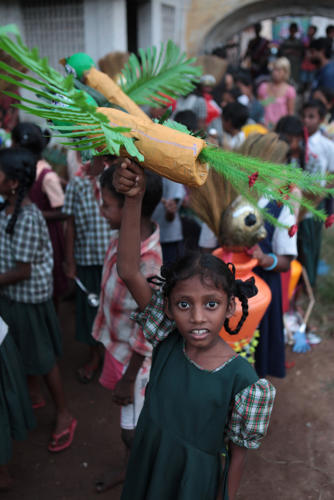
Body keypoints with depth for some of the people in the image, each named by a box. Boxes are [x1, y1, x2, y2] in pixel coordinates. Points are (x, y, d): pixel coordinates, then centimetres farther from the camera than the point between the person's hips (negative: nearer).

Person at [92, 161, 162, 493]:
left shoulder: (147, 264, -35)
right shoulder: (123, 238, -9)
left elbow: (145, 332, -25)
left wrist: (128, 379, -14)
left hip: (133, 357, -8)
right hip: (116, 344, 8)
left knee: (134, 430, 15)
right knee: (127, 422, 29)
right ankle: (131, 467, 55)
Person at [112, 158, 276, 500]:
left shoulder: (241, 378, -27)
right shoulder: (167, 341, -20)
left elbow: (238, 450, -13)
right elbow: (128, 272, -30)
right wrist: (133, 199, -39)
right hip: (147, 466, 3)